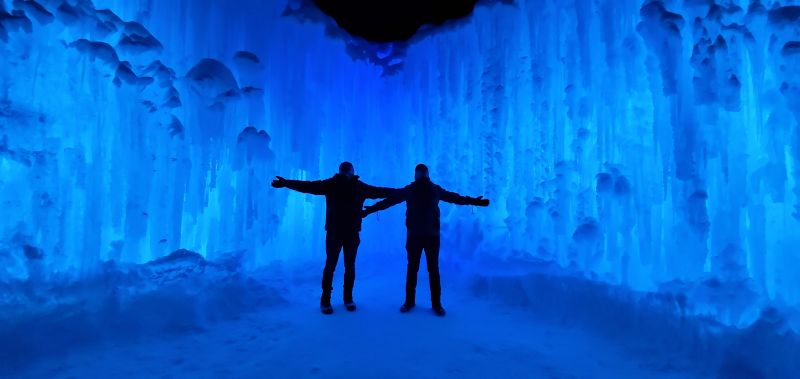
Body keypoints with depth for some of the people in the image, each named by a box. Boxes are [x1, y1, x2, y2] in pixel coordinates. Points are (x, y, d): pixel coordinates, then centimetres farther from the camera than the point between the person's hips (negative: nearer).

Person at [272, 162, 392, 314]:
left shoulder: (360, 187, -1)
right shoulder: (330, 184, -6)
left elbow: (379, 191, 3)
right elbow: (307, 186, -10)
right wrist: (286, 183, -17)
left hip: (352, 233, 2)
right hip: (334, 232, -1)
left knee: (350, 267, 10)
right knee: (330, 266, 3)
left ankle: (348, 298, 25)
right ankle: (325, 300, 16)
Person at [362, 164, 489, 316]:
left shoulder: (435, 190, 2)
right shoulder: (408, 190, -1)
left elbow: (455, 198, 9)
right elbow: (390, 199, 0)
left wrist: (474, 201, 9)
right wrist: (371, 209, -3)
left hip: (432, 235, 1)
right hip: (414, 235, 0)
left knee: (433, 269, 5)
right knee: (412, 268, 8)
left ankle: (436, 303, 14)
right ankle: (409, 301, 19)